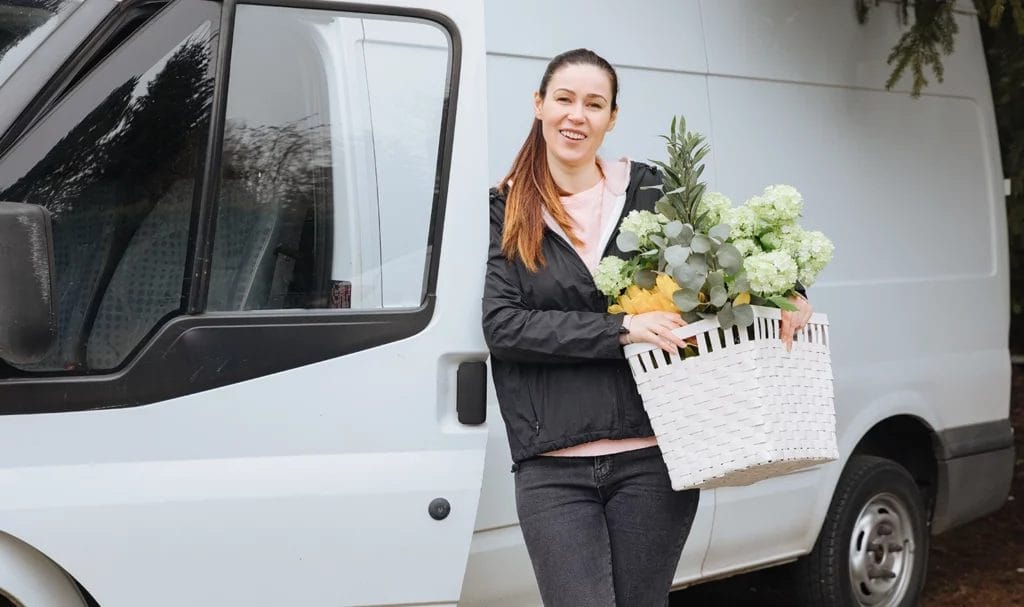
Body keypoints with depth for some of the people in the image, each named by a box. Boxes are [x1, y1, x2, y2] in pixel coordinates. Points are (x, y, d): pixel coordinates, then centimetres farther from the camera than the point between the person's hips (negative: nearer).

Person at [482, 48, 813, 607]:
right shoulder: (505, 212, 4)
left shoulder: (647, 191, 7)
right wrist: (622, 329, -15)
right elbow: (501, 324, -7)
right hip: (552, 469, -1)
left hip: (651, 459, 1)